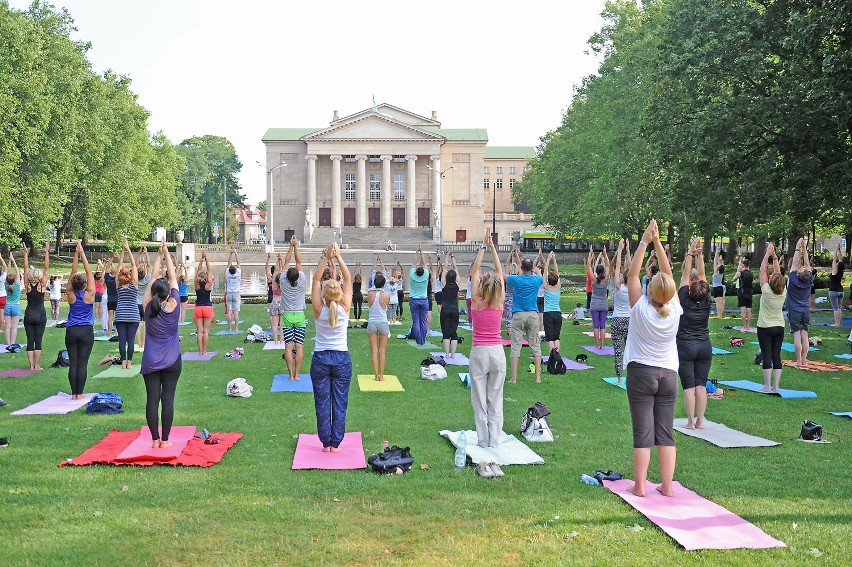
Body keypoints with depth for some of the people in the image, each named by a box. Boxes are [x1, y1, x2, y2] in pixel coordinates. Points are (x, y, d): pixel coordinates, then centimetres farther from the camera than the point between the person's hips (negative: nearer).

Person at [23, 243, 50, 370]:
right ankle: (37, 365, 1)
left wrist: (26, 254, 3)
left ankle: (31, 365, 5)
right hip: (40, 314, -2)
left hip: (28, 315, 2)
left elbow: (26, 268, 1)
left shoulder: (28, 285, -3)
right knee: (38, 341, 1)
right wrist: (47, 253, -7)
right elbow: (47, 268, -8)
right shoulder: (42, 285, -8)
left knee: (30, 341, 5)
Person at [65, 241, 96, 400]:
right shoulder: (89, 295, -9)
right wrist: (82, 254, -3)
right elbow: (89, 272, -5)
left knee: (73, 363, 3)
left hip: (71, 332, 2)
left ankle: (74, 393, 4)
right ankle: (79, 393, 0)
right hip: (87, 332, -1)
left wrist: (76, 254, -1)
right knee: (82, 363, 0)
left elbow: (73, 273, -1)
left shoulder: (70, 295, -5)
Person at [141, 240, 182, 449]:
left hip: (150, 363, 2)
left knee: (152, 399, 2)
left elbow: (154, 277, 5)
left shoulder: (147, 306, -4)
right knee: (168, 399, 0)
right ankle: (165, 440, 1)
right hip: (171, 362, -2)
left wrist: (158, 255, 11)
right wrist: (166, 253, 8)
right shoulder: (173, 306, -8)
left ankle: (155, 439, 4)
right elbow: (172, 277, 0)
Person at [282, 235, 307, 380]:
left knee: (288, 347, -1)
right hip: (300, 316, 0)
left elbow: (286, 262, -1)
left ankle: (291, 374, -3)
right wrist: (296, 246, -1)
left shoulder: (284, 282, -9)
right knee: (299, 346, 0)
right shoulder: (302, 282, -8)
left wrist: (291, 246, 1)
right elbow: (299, 262, -1)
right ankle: (297, 374, -2)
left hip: (287, 316, 0)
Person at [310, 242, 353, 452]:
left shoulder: (319, 310, -11)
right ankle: (336, 443, 8)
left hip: (320, 358, 0)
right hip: (342, 358, 0)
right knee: (339, 402, 6)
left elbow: (316, 279, -4)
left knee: (322, 403, 7)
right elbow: (348, 279, -4)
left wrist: (326, 258, -7)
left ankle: (326, 443, 11)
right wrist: (338, 257, -6)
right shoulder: (344, 308, -11)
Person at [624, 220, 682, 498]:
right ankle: (667, 486, 7)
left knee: (643, 432, -2)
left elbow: (632, 274, -6)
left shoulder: (640, 308, -13)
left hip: (641, 373, -3)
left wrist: (644, 242, -3)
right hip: (669, 374, 3)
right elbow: (669, 273, 2)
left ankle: (640, 485, 0)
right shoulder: (674, 310, -6)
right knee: (665, 432, 6)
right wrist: (657, 242, 3)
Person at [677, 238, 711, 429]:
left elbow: (686, 274, -4)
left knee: (688, 385, -2)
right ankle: (700, 421, 5)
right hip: (705, 346, 3)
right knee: (701, 385, 5)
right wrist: (699, 254, 1)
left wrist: (691, 254, -3)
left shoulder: (684, 299, -10)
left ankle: (691, 421, -4)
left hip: (685, 346, -3)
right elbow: (701, 274, 1)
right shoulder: (706, 300, -2)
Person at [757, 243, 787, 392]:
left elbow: (763, 270, -11)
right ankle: (776, 386, 6)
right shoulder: (783, 292, -5)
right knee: (776, 356, 5)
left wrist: (768, 254, -6)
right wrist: (774, 255, 4)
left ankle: (767, 386, -4)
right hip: (779, 328, 4)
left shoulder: (766, 291, -16)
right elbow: (778, 272, 3)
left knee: (767, 356, -3)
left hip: (765, 328, -4)